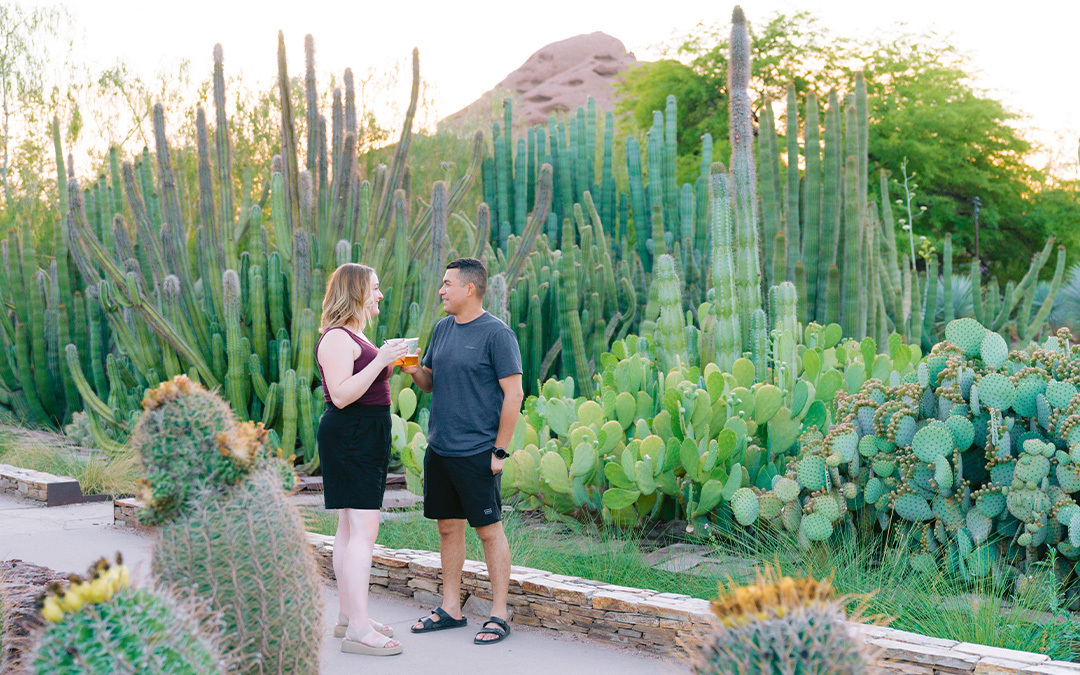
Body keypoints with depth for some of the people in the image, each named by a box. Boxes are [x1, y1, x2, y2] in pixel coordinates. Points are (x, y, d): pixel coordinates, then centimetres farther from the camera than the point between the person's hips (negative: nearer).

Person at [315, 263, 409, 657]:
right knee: (363, 530, -12)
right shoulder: (337, 338, -14)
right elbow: (341, 395, -22)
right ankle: (358, 630, -11)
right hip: (349, 437, -11)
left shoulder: (352, 336, 19)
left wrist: (390, 364, 15)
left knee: (350, 528, 13)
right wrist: (380, 361, -24)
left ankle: (349, 618, 19)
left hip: (363, 438, 11)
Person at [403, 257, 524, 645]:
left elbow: (513, 395, -11)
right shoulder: (443, 328, 12)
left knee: (489, 529, 0)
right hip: (438, 450, 7)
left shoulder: (497, 334, -10)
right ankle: (451, 609, 23)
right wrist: (415, 371, -3)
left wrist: (500, 451, -13)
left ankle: (499, 615, 8)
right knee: (448, 527, 13)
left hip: (476, 453, -7)